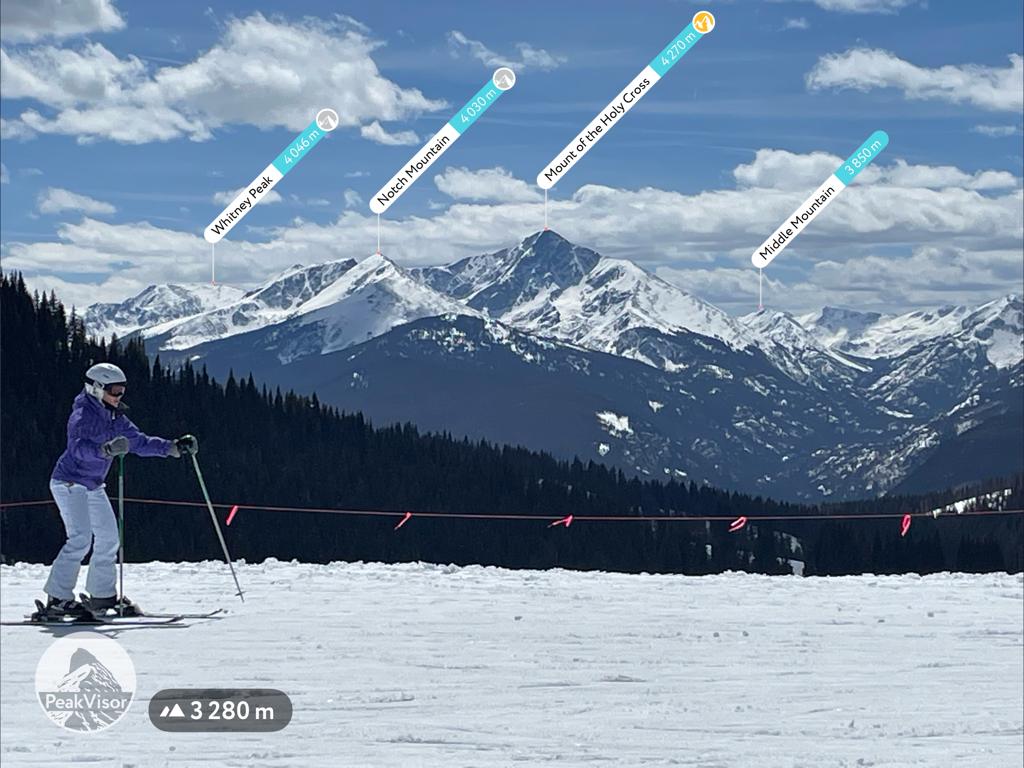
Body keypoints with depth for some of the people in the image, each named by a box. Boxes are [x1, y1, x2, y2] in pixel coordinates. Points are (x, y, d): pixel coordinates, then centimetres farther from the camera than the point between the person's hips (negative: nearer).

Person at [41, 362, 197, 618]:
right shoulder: (83, 415, -18)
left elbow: (139, 442, 10)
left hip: (93, 486, 9)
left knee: (109, 538, 7)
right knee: (80, 538, -19)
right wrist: (105, 450, -54)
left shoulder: (115, 418, 6)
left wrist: (173, 447, 0)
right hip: (69, 482, -9)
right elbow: (78, 447, -35)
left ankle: (103, 595, 18)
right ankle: (58, 599, -17)